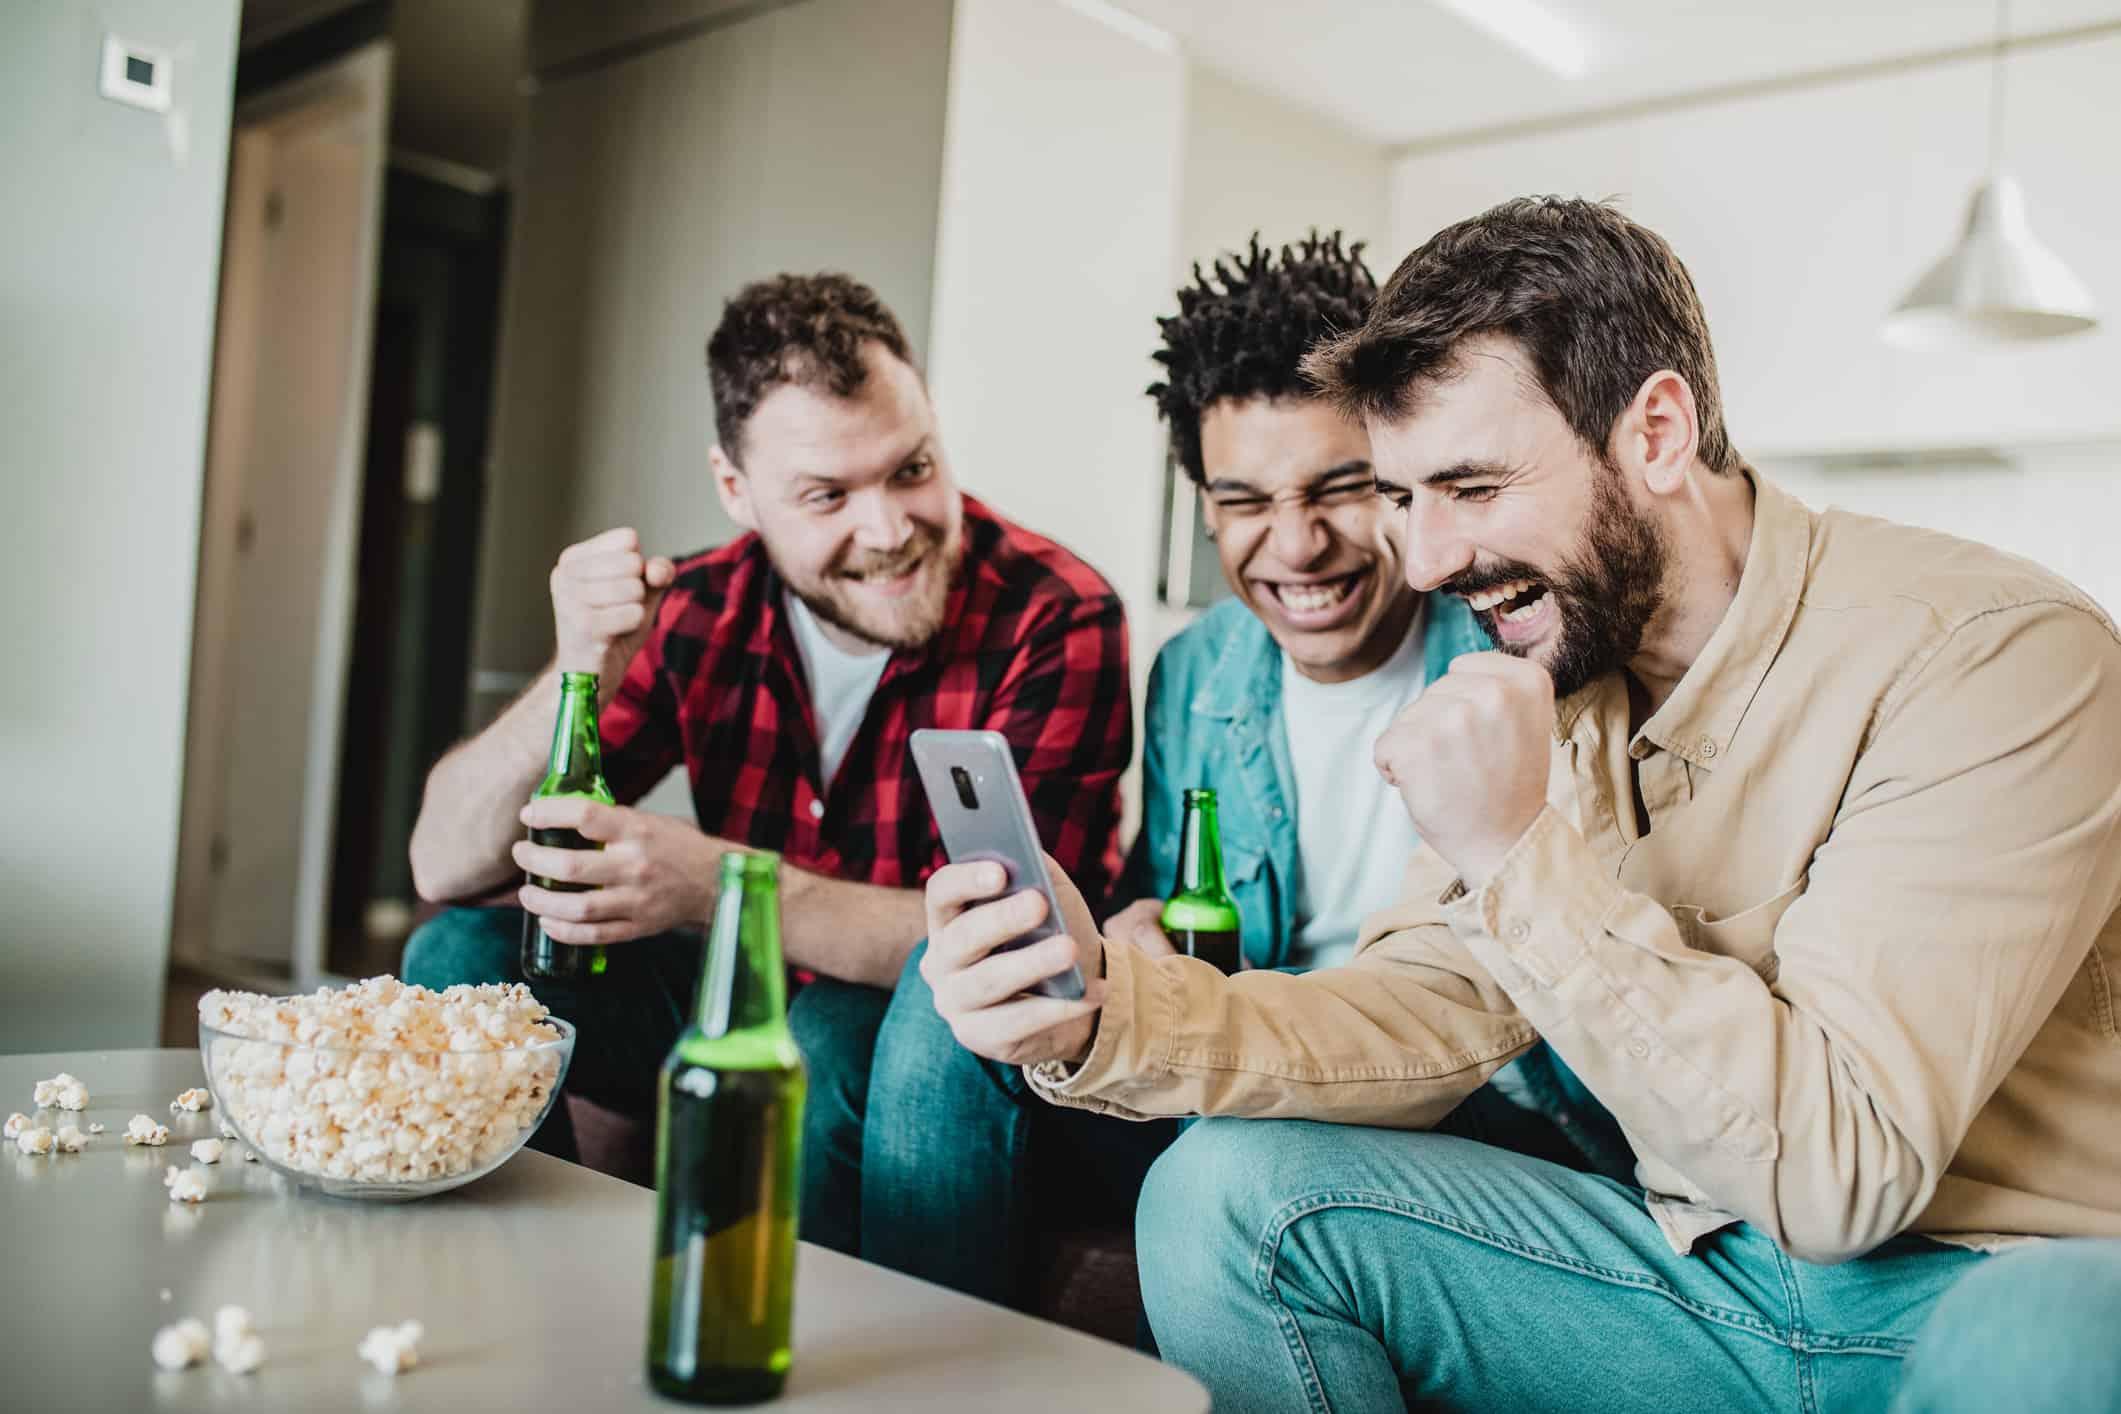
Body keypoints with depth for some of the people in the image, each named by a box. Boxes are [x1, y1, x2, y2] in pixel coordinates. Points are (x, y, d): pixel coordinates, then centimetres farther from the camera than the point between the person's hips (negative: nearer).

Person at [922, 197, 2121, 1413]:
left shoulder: (1994, 658, -19)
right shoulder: (1538, 673, 1)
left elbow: (1844, 1169, -24)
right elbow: (1429, 1017, -5)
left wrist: (1526, 856, -28)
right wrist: (1107, 1011, -21)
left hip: (2019, 1281, -4)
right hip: (1705, 1264, 5)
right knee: (1229, 1195, -11)